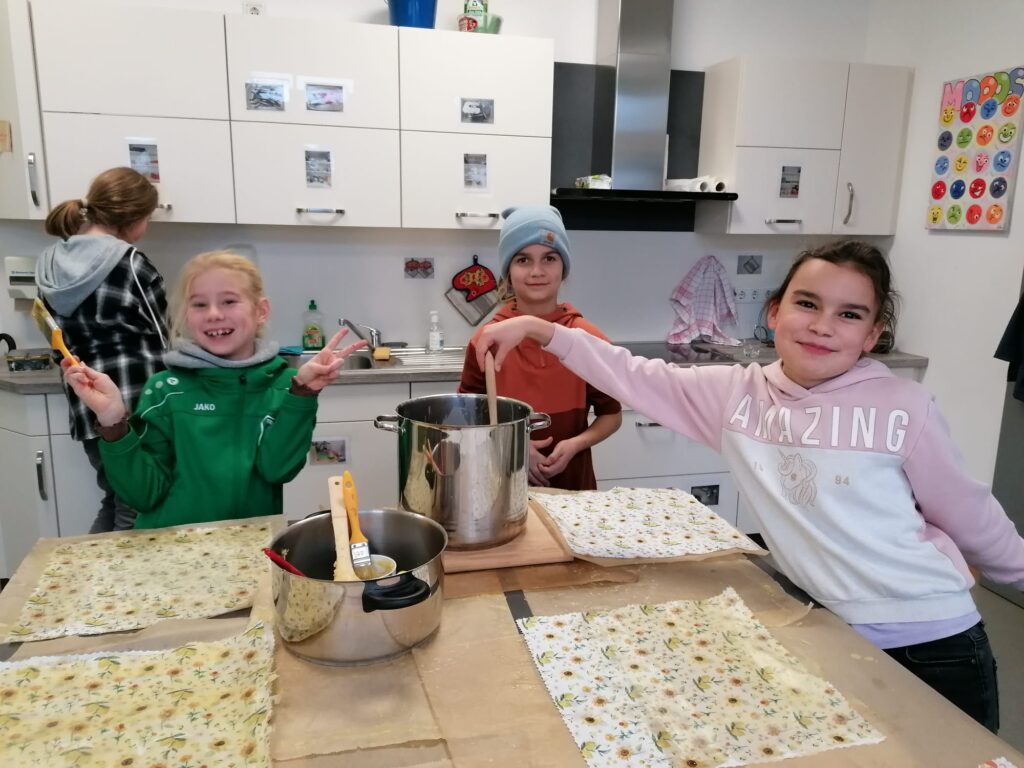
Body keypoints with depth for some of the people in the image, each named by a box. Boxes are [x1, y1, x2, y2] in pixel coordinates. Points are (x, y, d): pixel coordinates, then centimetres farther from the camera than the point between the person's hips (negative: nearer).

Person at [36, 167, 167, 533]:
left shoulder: (51, 264, 9)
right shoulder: (130, 264, -12)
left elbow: (67, 339, 15)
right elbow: (162, 342, -7)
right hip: (137, 405, -7)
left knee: (116, 504, 23)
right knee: (136, 514, 5)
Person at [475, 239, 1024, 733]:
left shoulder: (904, 407, -13)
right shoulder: (735, 394, -6)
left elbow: (970, 516, 0)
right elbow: (632, 377, -6)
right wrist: (537, 329, -11)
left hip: (933, 642, -1)